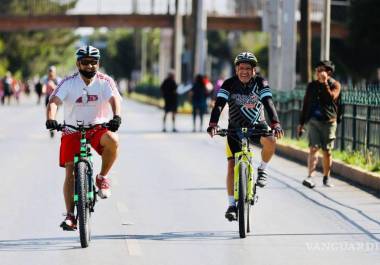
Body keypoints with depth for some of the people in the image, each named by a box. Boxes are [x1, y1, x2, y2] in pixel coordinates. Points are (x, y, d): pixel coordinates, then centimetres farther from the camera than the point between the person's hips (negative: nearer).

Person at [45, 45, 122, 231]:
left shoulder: (105, 82, -6)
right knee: (70, 172, -8)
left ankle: (102, 177, -10)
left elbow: (114, 99, -21)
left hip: (98, 127, 0)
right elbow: (53, 101, -20)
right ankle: (70, 215, -2)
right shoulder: (69, 83, -8)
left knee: (112, 140, -33)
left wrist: (116, 117, -43)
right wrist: (50, 119, -40)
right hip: (72, 131, 0)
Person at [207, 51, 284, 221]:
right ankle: (232, 205, -3)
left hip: (257, 125, 0)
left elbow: (268, 104, -25)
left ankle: (262, 169, -5)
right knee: (232, 165, -12)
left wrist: (275, 124, -42)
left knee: (270, 140, -33)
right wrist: (213, 125, -42)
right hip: (235, 127, 0)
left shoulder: (260, 83, -14)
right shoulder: (229, 84, -15)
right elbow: (219, 105, -25)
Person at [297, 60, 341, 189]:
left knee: (327, 151, 4)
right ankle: (310, 177, -20)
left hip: (328, 121, -1)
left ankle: (326, 177, 18)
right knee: (313, 148, -11)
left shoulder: (335, 85, 3)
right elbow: (305, 104, 17)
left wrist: (324, 83, -17)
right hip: (313, 120, 1)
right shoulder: (312, 85, 12)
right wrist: (301, 123, 16)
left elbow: (331, 98, -17)